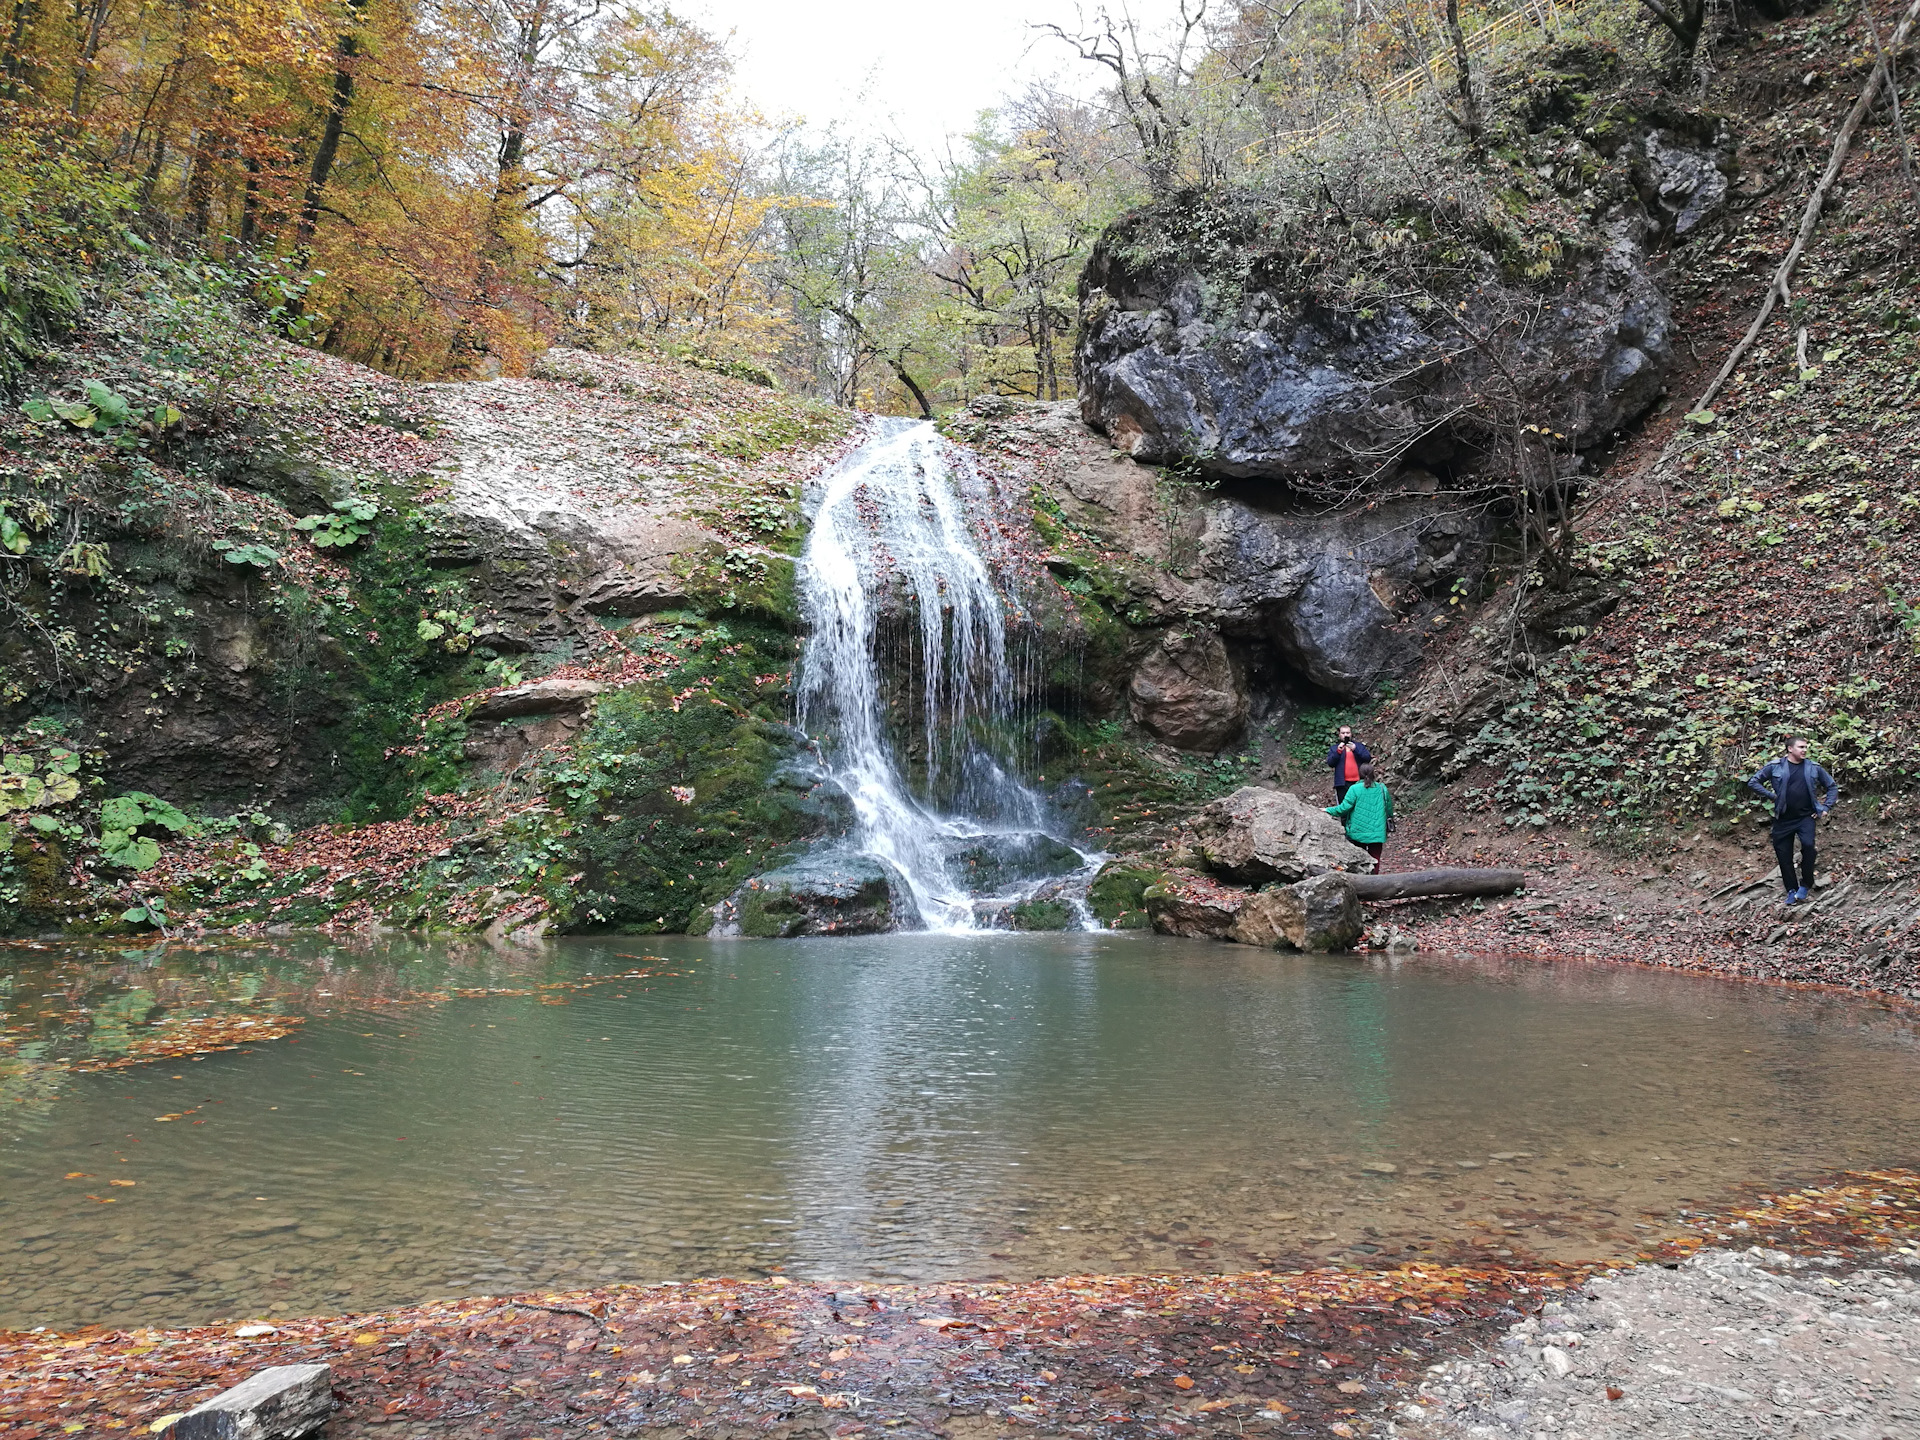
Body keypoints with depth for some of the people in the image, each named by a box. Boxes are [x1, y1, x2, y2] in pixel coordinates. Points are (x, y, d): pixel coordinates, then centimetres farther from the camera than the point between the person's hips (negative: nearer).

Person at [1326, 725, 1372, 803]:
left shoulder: (1358, 746, 12)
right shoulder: (1335, 748, 10)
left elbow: (1368, 758, -2)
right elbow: (1330, 763, -2)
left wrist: (1355, 749, -15)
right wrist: (1338, 751, -15)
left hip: (1358, 782, 1)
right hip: (1342, 783, -1)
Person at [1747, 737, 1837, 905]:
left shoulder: (1813, 767, 4)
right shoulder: (1774, 766, -2)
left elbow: (1832, 787, 15)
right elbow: (1753, 783, 1)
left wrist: (1826, 808, 6)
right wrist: (1771, 796, -6)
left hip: (1806, 817, 0)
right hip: (1783, 819, 0)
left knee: (1808, 845, -23)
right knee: (1784, 855, 3)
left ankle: (1806, 885, -6)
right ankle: (1791, 891, 18)